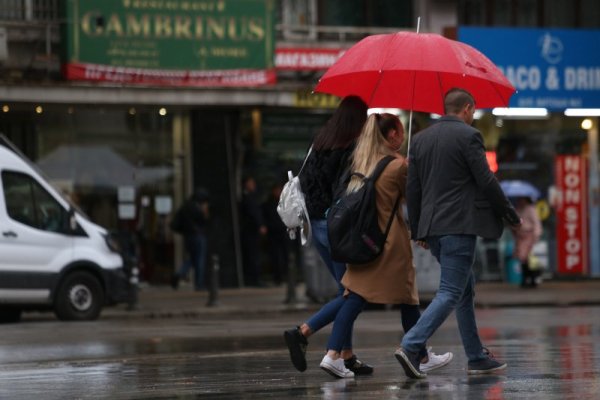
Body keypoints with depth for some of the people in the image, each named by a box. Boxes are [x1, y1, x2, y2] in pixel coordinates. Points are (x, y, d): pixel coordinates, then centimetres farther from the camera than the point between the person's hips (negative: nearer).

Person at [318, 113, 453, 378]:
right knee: (407, 299, 8)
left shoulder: (361, 161, 6)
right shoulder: (398, 164, -13)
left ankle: (332, 354, -13)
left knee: (354, 297, 3)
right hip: (391, 241, -6)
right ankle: (423, 358, 22)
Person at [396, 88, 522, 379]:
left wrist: (417, 231, 19)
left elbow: (412, 189, 13)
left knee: (466, 289, 16)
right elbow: (486, 182, -9)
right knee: (451, 293, -8)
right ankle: (411, 346, -22)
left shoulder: (421, 139, 13)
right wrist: (510, 215, 2)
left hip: (431, 228, 8)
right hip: (459, 226, -8)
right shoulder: (468, 136, -7)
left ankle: (477, 358, 18)